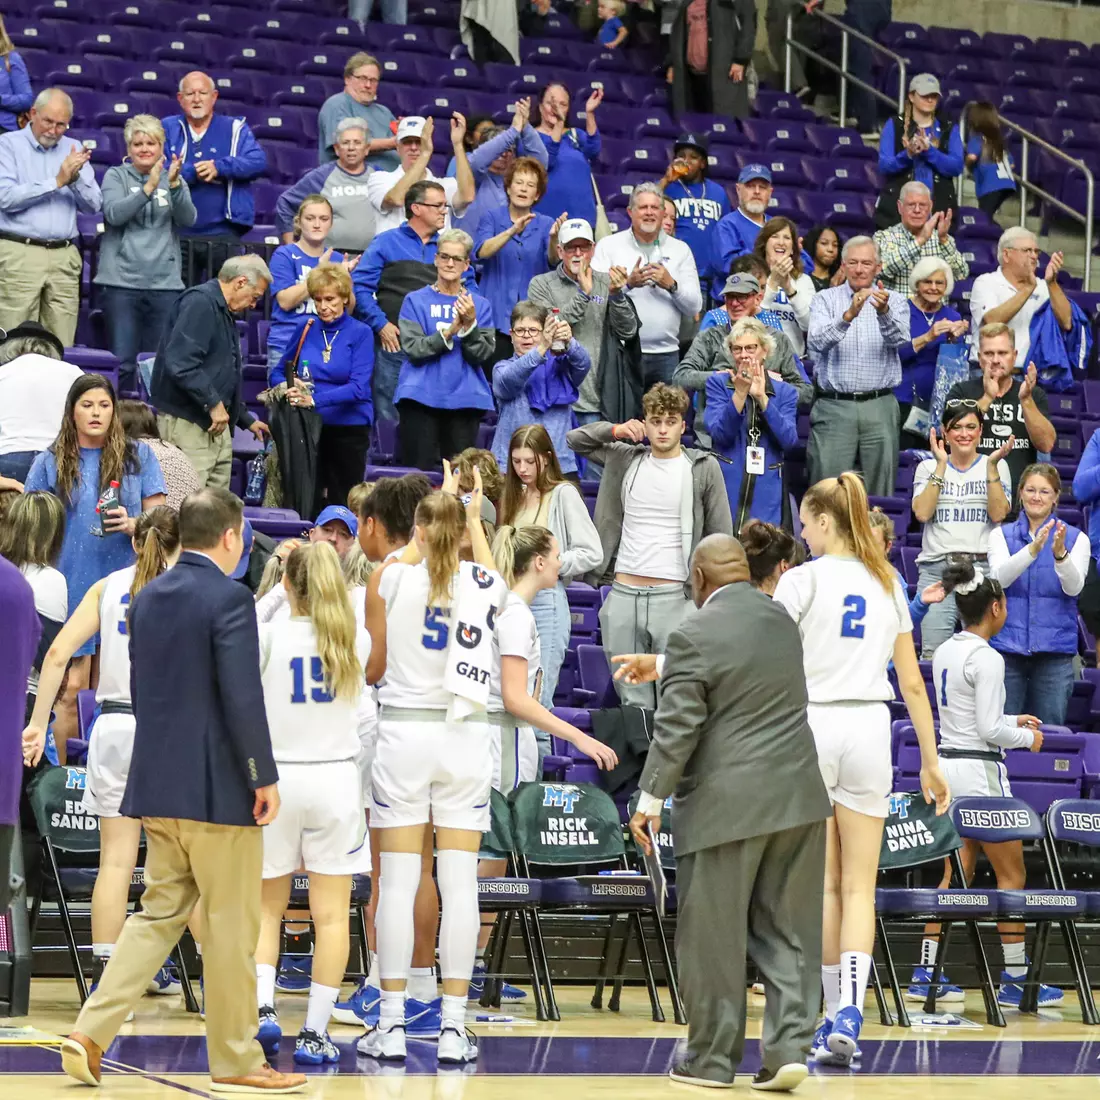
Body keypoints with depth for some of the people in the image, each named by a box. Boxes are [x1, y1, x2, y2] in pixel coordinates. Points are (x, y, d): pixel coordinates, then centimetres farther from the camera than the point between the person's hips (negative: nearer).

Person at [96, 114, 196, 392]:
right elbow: (114, 213, -11)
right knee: (123, 363, -6)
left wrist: (174, 184, -19)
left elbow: (188, 219, -3)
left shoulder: (174, 179, 13)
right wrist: (149, 187, -20)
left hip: (165, 283, 2)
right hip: (122, 280, -2)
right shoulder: (116, 176, 7)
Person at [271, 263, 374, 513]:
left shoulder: (360, 333, -4)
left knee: (342, 502, 2)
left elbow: (358, 387, -15)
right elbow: (278, 373, 11)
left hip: (349, 429, -2)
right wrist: (290, 386, -14)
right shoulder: (305, 328, 5)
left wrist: (315, 400, -28)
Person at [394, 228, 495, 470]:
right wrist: (450, 331, -18)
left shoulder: (479, 305, 10)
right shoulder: (416, 301, 6)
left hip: (465, 399, 2)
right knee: (417, 473, -6)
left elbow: (483, 356, 1)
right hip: (421, 396, -2)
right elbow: (414, 350, -6)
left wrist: (470, 325, -15)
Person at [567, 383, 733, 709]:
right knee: (633, 702, 6)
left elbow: (721, 536, 3)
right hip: (623, 595, 4)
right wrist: (615, 430, 2)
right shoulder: (626, 459, 10)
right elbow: (576, 440, 21)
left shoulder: (703, 468, 1)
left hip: (674, 597, -4)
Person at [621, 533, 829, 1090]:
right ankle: (788, 1047, 3)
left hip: (727, 805, -6)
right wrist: (659, 666, 36)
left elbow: (676, 727, -13)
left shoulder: (695, 634, -12)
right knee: (787, 930, 9)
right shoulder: (779, 618, 10)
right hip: (798, 797, 6)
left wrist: (650, 799, -6)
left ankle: (712, 1059, 11)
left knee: (714, 936, 4)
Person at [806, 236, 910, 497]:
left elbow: (898, 338, -11)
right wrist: (848, 316, -28)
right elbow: (817, 341, -11)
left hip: (879, 406, 1)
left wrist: (884, 313, -32)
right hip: (834, 406, -1)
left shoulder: (894, 301, 10)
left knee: (881, 488, 2)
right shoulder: (826, 299, 7)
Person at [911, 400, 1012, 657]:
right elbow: (922, 513, -5)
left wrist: (992, 466, -10)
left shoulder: (997, 466, 10)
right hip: (936, 570, 1)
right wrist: (941, 466, -6)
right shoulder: (928, 467, 11)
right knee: (933, 654, -6)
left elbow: (998, 514, -4)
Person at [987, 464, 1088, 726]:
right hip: (1008, 645, 0)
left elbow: (1073, 587, -10)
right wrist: (1033, 549, -28)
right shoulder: (1002, 535, 6)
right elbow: (999, 577, -12)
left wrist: (1060, 553, -30)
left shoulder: (1076, 538, 5)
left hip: (1055, 649, 0)